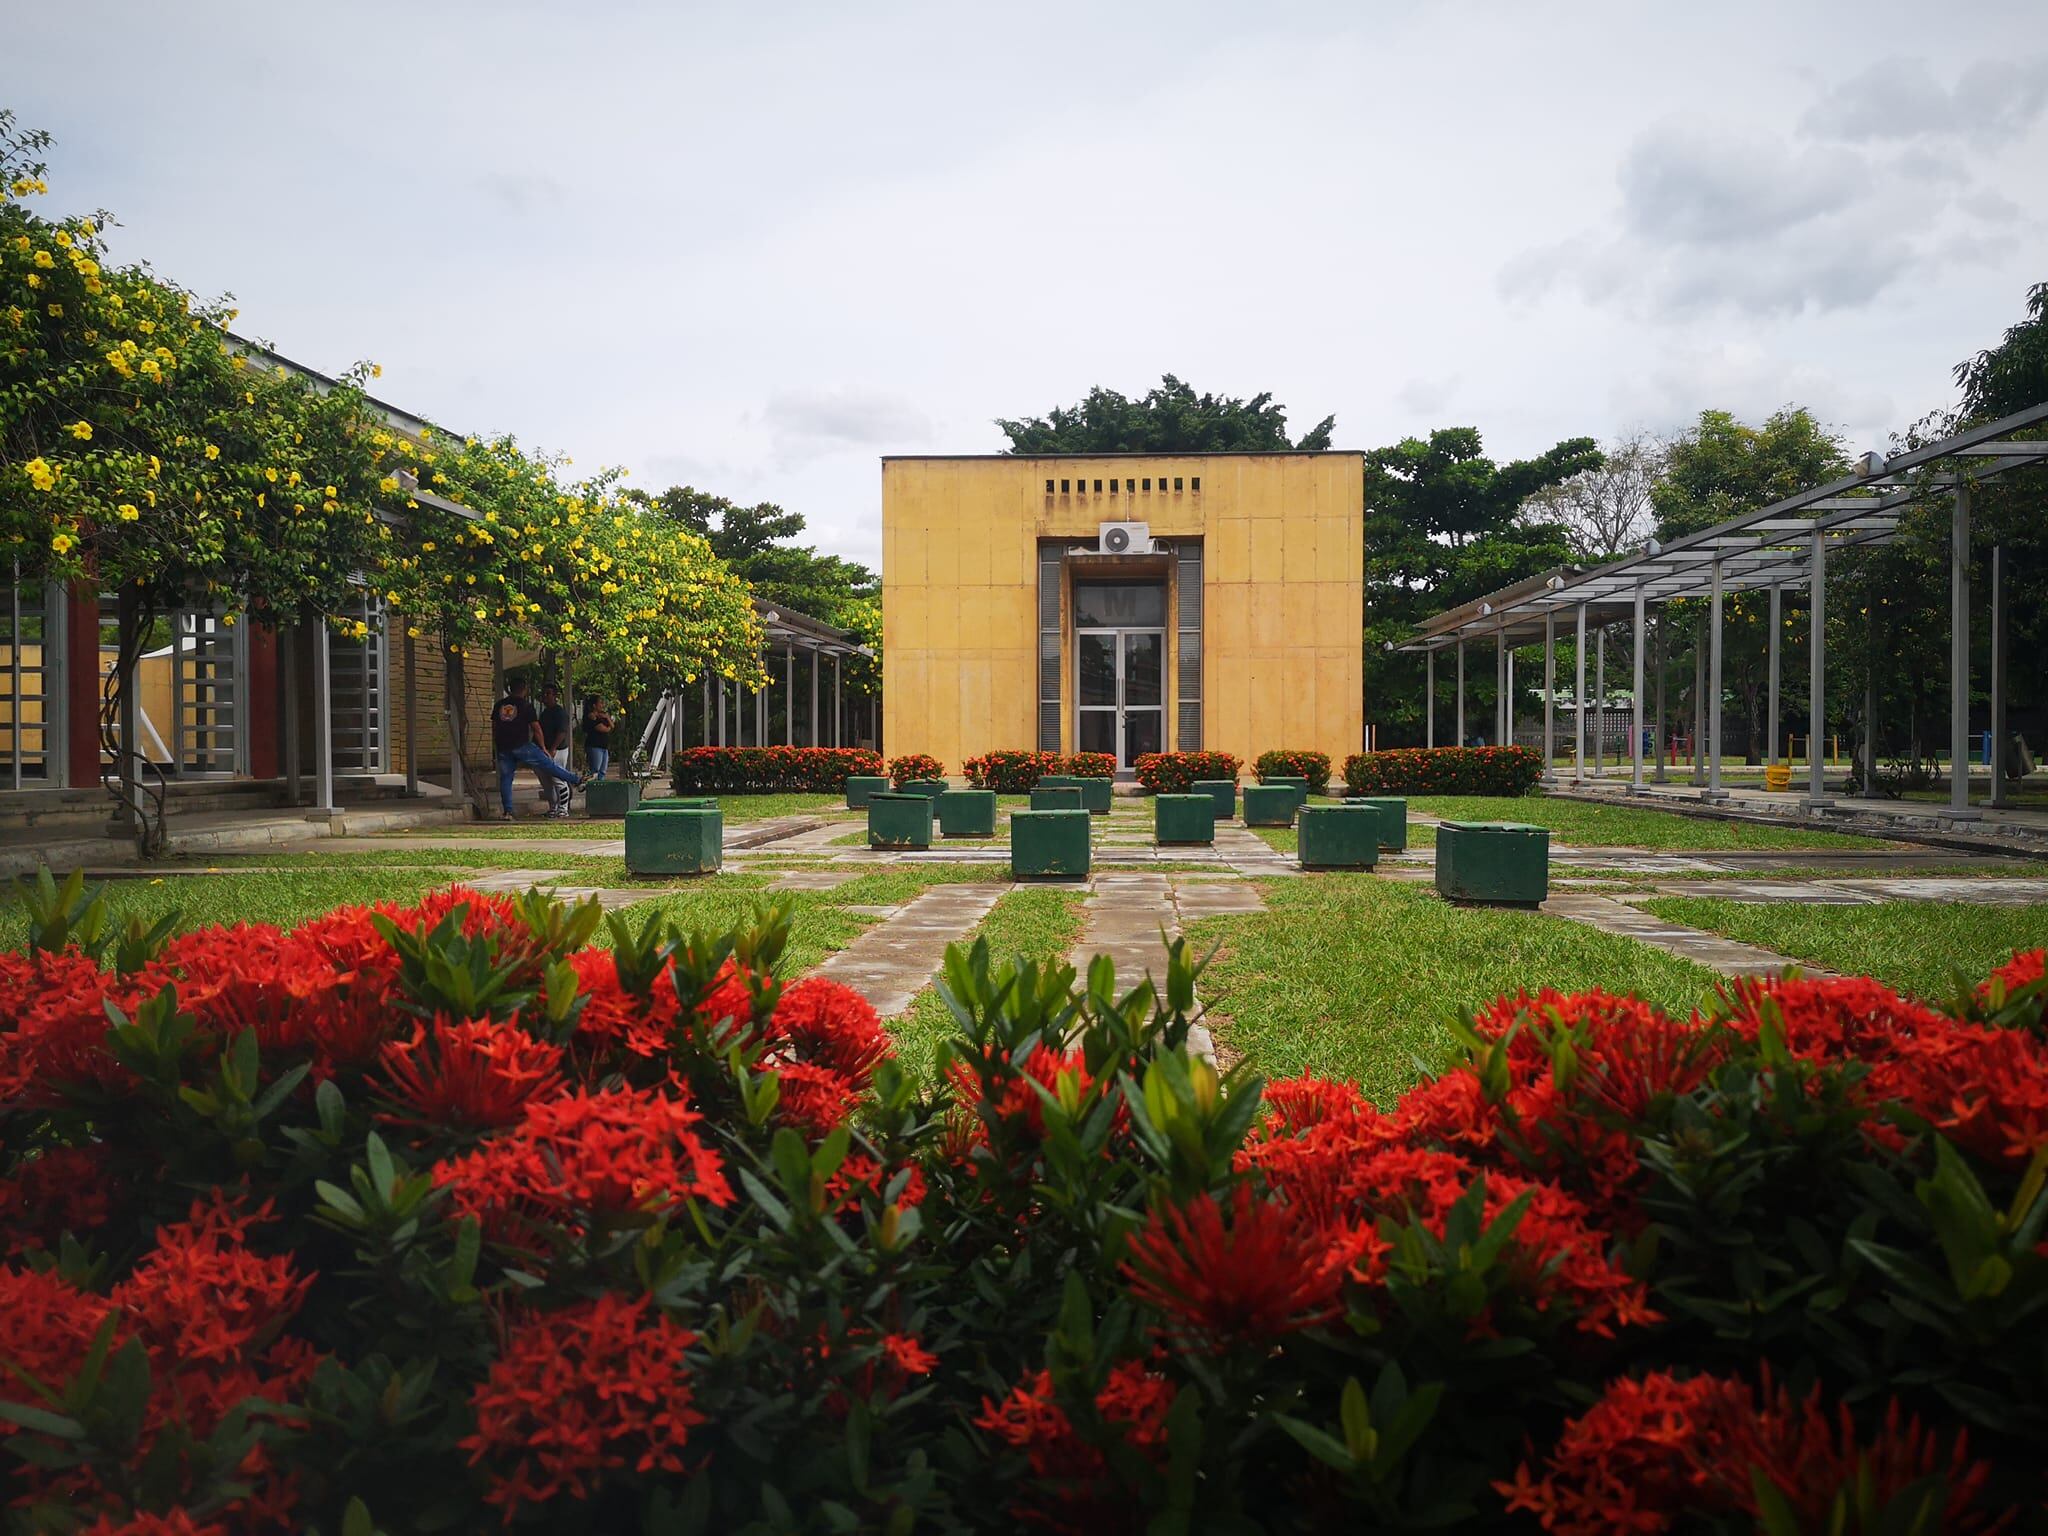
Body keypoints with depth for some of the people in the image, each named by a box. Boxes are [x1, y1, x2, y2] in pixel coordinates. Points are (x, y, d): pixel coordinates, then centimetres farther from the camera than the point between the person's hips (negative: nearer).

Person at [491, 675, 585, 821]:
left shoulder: (498, 705, 12)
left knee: (505, 778, 7)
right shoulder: (525, 705, -2)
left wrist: (496, 746, 25)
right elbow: (536, 728, -2)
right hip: (522, 745, -4)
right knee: (548, 764, 4)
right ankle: (576, 781, 13)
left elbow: (494, 727, 16)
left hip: (503, 747, 4)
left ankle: (508, 811, 2)